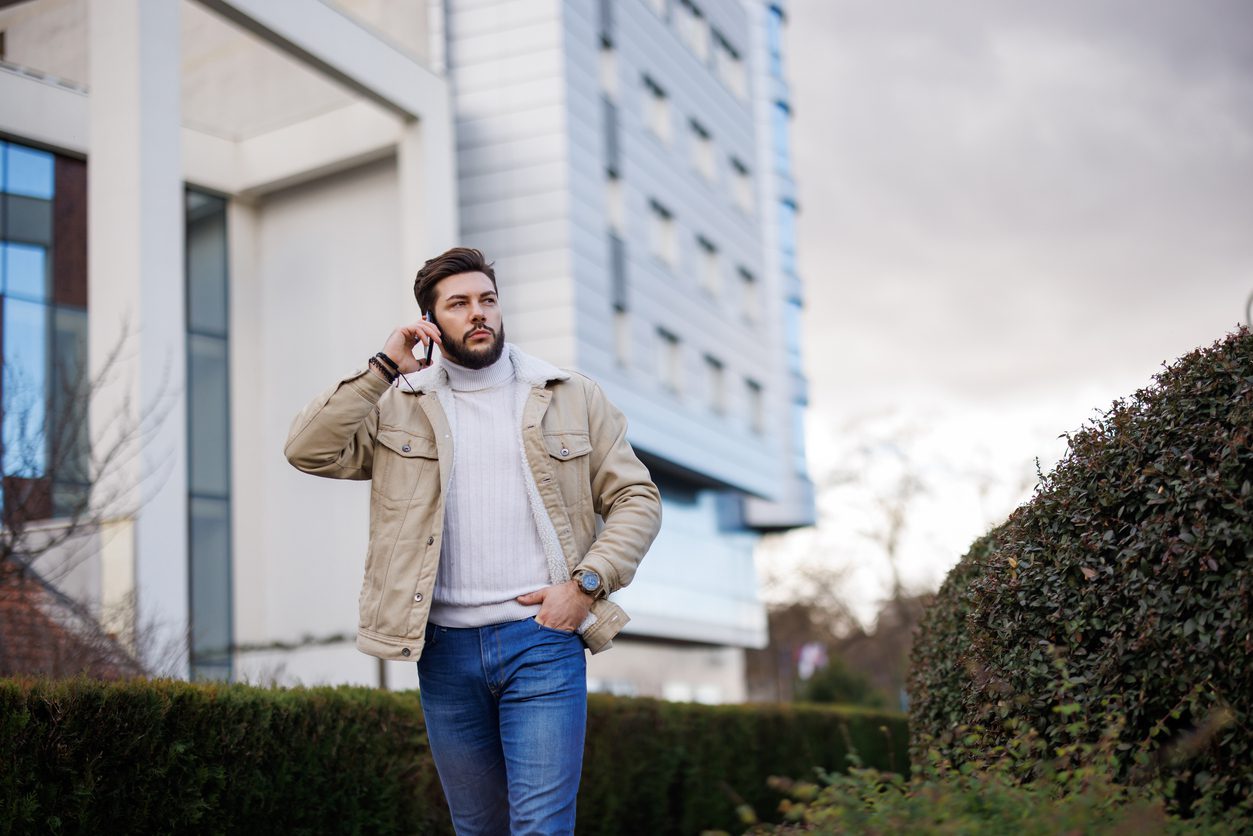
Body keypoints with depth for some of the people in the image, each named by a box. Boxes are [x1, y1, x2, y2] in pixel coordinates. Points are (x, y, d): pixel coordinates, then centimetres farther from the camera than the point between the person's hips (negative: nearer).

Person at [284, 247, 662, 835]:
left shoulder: (574, 398, 8)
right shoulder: (397, 406, 9)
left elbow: (635, 498, 6)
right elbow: (309, 451, -5)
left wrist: (586, 583, -7)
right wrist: (384, 368, -7)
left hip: (543, 638, -2)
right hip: (444, 648, 2)